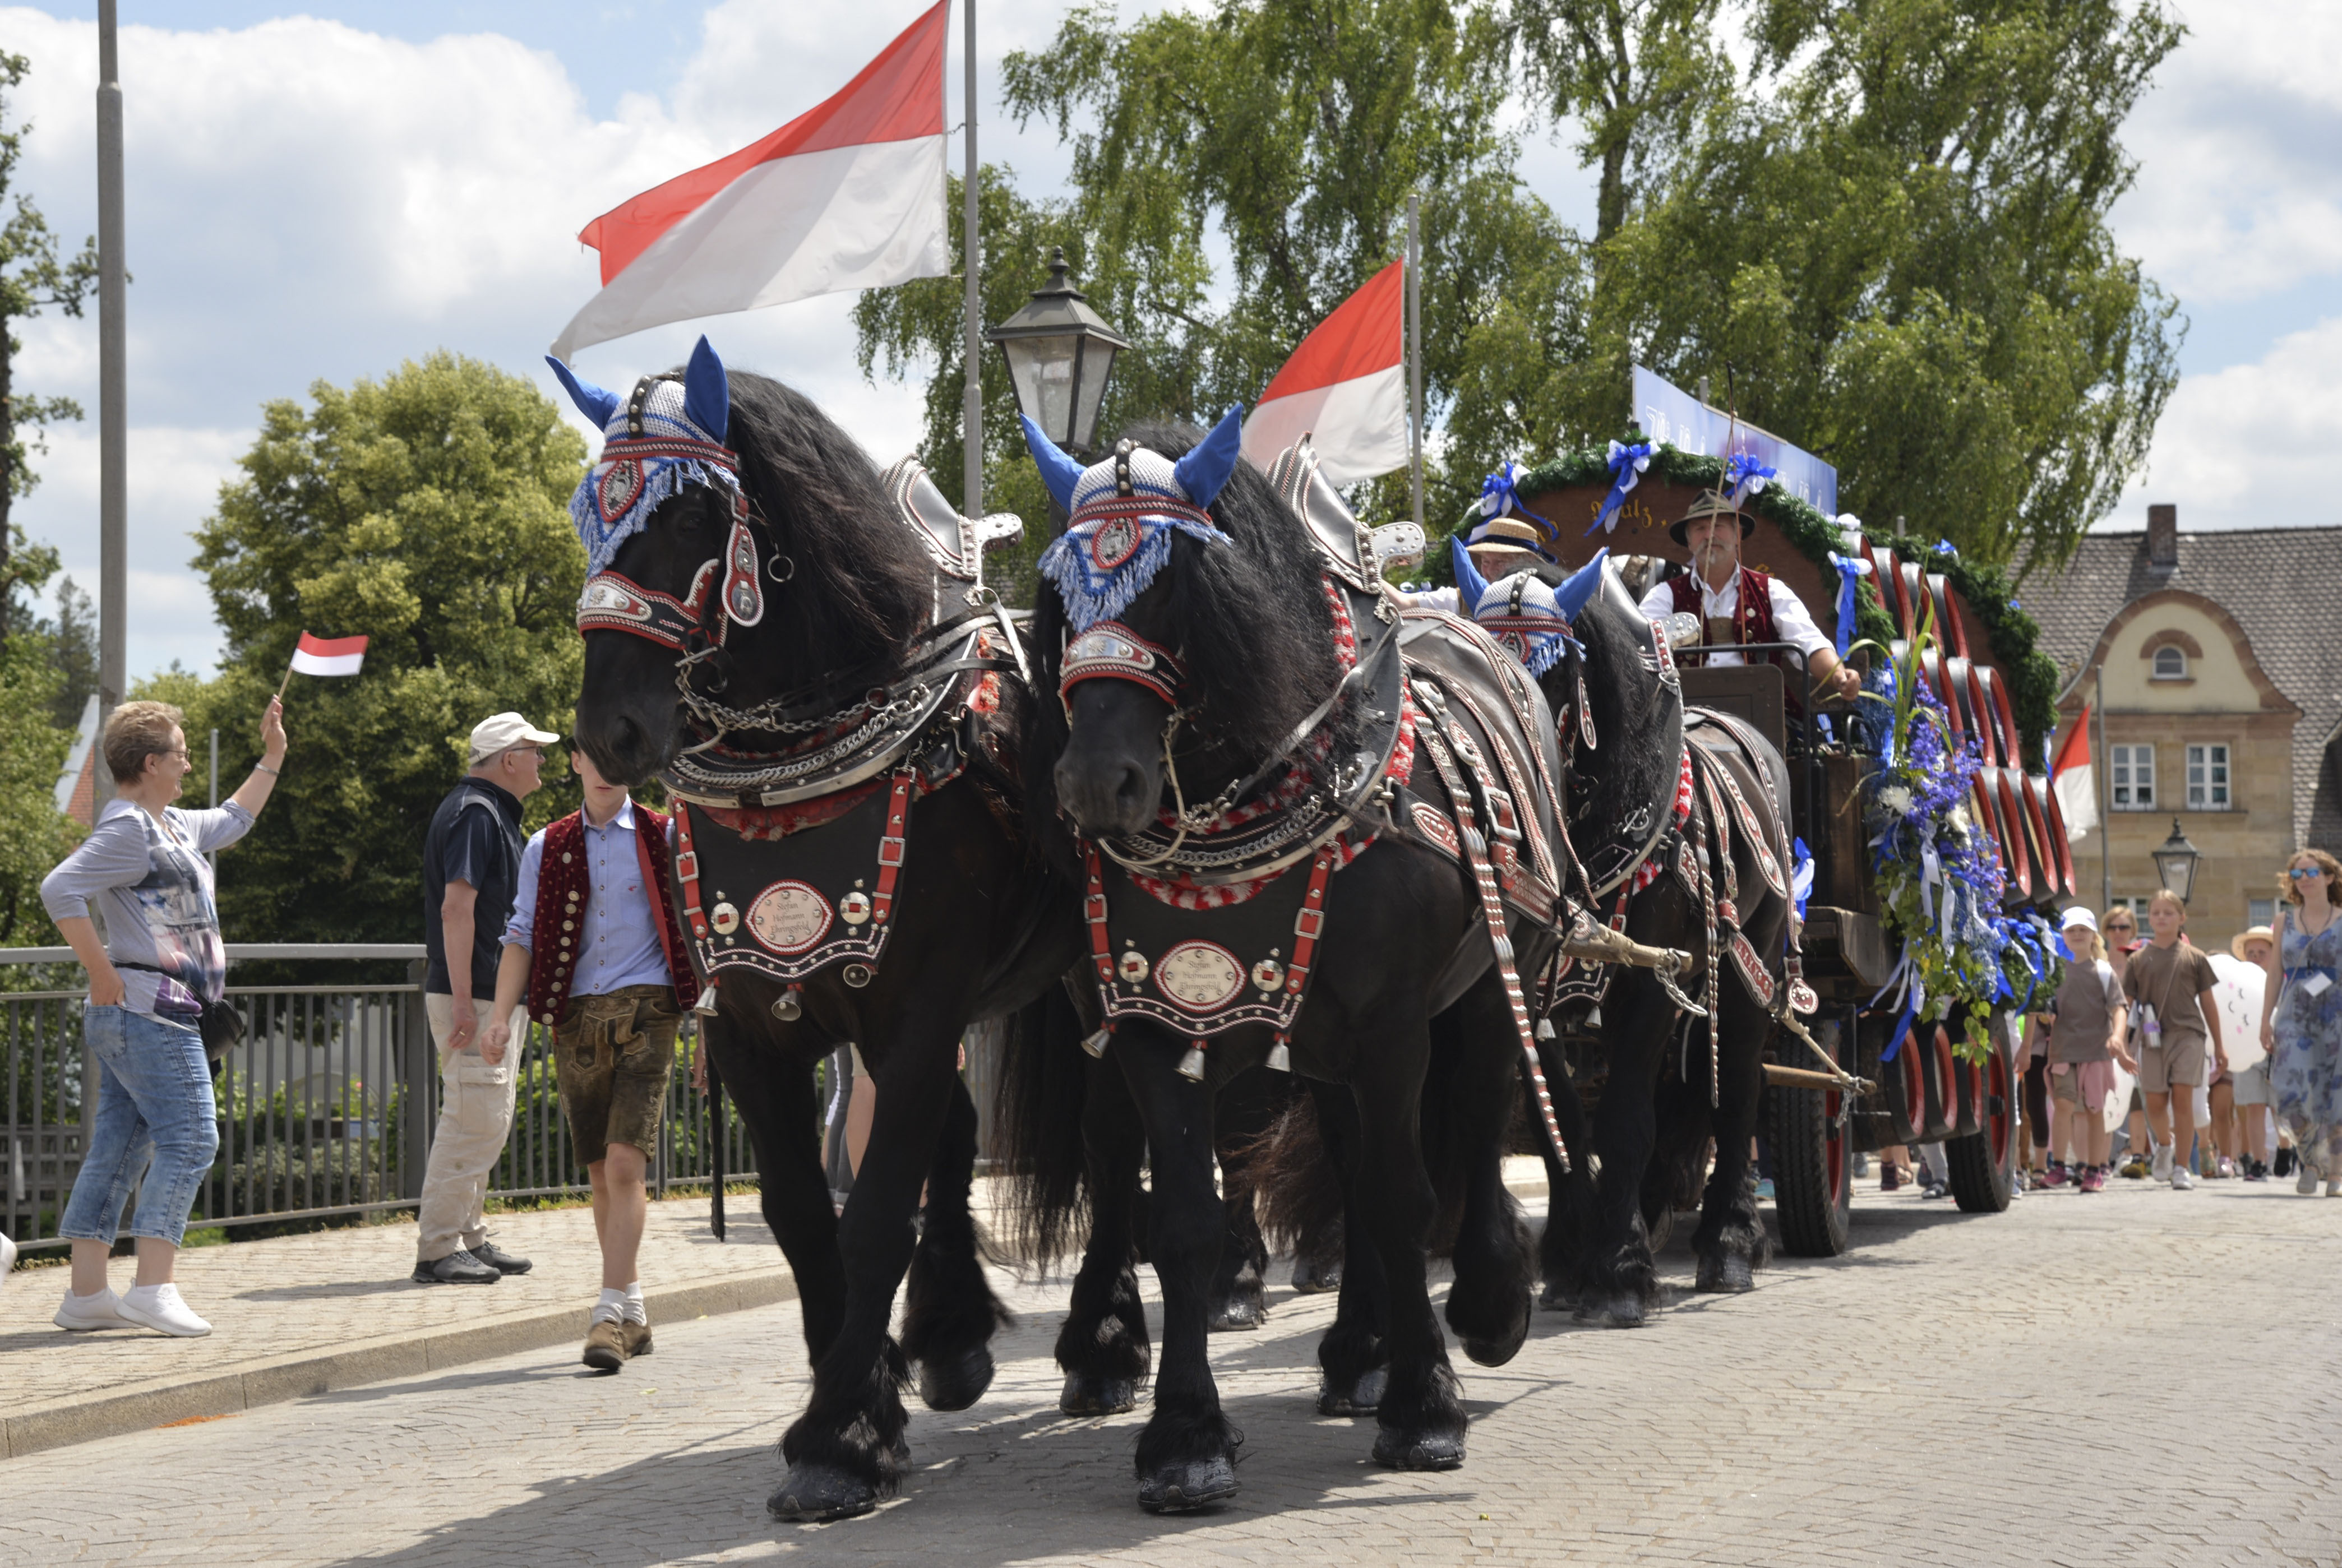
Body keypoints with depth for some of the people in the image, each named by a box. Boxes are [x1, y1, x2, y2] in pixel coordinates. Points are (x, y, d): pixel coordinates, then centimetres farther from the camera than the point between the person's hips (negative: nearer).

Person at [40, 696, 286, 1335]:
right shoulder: (127, 830, -13)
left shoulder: (171, 826, 18)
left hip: (132, 1019, 10)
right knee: (189, 1139, -12)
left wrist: (272, 758, 36)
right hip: (152, 1012, -10)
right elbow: (60, 890, -24)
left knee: (119, 1148, 8)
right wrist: (101, 972, -22)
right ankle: (153, 1288, -16)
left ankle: (87, 1293, 10)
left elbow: (231, 822, 38)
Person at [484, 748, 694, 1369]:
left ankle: (611, 1313, -16)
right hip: (576, 1016, 3)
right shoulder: (546, 847, 12)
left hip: (644, 1013, -3)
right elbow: (522, 935, 8)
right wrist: (501, 1015, -2)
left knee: (625, 1164, -15)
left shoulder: (663, 837, 7)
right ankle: (633, 1313, 18)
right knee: (601, 1172, 7)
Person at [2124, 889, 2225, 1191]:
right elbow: (2126, 1002, 7)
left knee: (2182, 1099, -9)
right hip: (2153, 1038, 1)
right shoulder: (2139, 959, 7)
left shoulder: (2193, 957, 6)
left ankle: (2182, 1168, -3)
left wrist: (2219, 1045, 12)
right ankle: (2164, 1144, 36)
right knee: (2155, 1103, 4)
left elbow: (2208, 1002, 10)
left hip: (2188, 1034, -1)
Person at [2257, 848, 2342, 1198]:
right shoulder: (2285, 920, 11)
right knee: (2291, 1092, -14)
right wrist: (2266, 1020, 6)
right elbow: (2275, 973, 12)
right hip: (2294, 1016, 1)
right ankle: (2308, 1161, 7)